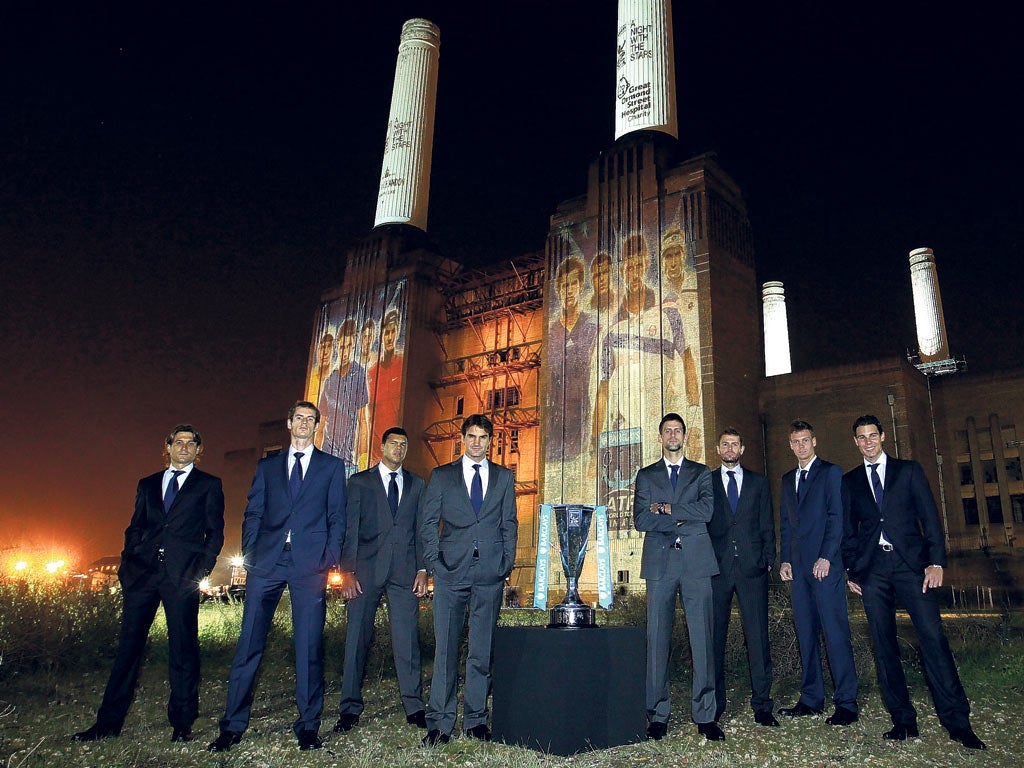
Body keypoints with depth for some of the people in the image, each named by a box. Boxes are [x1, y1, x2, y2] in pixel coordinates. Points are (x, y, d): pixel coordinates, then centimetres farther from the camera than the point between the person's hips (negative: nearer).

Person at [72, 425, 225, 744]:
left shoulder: (209, 485, 10)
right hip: (143, 571, 3)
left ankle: (182, 723, 9)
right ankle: (109, 722, 15)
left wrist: (203, 568, -6)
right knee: (129, 643, 5)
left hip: (182, 574, -3)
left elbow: (215, 532, 5)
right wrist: (129, 560, 2)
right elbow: (135, 527, 18)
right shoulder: (147, 485, 21)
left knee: (182, 648, 0)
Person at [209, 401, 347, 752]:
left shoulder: (332, 466, 12)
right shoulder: (267, 466, 17)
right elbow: (253, 515, 13)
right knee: (249, 642, 2)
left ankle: (308, 726, 13)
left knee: (309, 646, 2)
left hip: (310, 564, -2)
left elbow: (337, 517, 7)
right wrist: (249, 555, 1)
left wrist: (331, 559, -4)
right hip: (267, 561, 2)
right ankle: (233, 725, 13)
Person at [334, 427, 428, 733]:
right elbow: (349, 528, 3)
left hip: (404, 570, 1)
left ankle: (414, 707, 9)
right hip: (366, 569, -1)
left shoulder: (416, 484, 14)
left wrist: (422, 570, 2)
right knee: (357, 638, 3)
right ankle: (350, 709, 13)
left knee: (407, 639, 0)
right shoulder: (359, 481, 8)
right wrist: (347, 571, -6)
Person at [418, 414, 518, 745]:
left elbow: (510, 524, 12)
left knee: (482, 649, 6)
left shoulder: (504, 477, 13)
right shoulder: (442, 476, 9)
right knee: (445, 647, -1)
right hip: (451, 571, -1)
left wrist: (507, 563, 3)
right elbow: (427, 523, 6)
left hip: (490, 573, 1)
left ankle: (476, 719, 17)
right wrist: (434, 563, -3)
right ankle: (440, 722, 8)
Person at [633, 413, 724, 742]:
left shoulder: (701, 473, 14)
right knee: (657, 639, 2)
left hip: (696, 559, 0)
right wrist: (681, 518, -6)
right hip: (660, 561, 0)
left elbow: (707, 510, -4)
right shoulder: (646, 475, 13)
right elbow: (641, 520, 0)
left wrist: (665, 509, -5)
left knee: (702, 638, 0)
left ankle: (705, 715, 9)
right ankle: (658, 715, 9)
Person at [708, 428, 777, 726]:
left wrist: (769, 558, 2)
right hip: (716, 567, 0)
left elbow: (767, 523, 12)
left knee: (758, 636, 1)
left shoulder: (758, 482, 14)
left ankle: (761, 705, 11)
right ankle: (714, 704, 14)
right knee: (714, 636, 4)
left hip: (752, 567, 1)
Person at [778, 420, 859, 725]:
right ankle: (811, 698, 14)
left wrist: (826, 557, -14)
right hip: (798, 567, 6)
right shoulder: (788, 479, 19)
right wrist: (785, 559, 9)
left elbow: (836, 517, -7)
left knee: (836, 632, -5)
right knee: (805, 634, 8)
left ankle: (846, 703, 1)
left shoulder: (830, 472, 1)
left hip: (825, 563, -6)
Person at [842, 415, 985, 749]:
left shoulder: (908, 470, 8)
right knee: (884, 645, 3)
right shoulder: (850, 481, 13)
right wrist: (851, 570, 7)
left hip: (910, 562, -2)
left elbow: (929, 516, 3)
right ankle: (903, 720, 12)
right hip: (872, 569, 2)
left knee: (933, 637, -8)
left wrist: (936, 561, -6)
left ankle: (958, 722, 1)